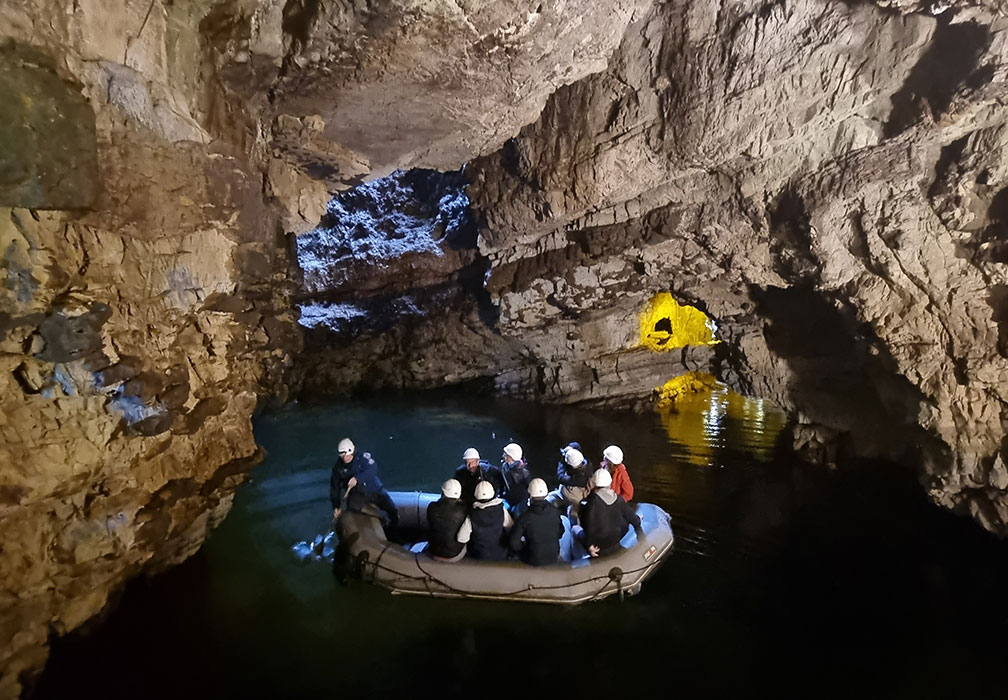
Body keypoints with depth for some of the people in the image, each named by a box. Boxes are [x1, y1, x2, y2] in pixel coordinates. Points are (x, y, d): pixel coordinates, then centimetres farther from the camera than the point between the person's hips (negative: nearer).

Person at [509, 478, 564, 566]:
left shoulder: (524, 517, -23)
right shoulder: (554, 512, -12)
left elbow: (513, 542, -18)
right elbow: (560, 533, 3)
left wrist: (522, 547, 2)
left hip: (533, 560, -3)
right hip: (554, 558, 3)